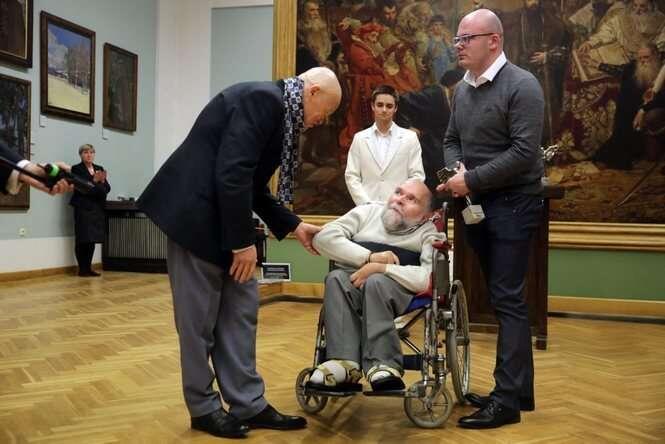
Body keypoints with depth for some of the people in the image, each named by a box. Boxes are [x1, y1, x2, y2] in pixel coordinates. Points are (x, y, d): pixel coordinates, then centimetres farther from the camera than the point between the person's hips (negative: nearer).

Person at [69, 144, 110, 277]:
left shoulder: (99, 169, 15)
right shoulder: (76, 169, -1)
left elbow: (107, 189, 9)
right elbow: (80, 188, -13)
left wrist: (103, 181, -10)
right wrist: (94, 180, -21)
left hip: (98, 209, 5)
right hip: (83, 208, -5)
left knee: (93, 239, 6)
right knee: (83, 240, -5)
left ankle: (88, 268, 13)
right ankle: (82, 269, 0)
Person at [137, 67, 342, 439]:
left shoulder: (278, 112, 14)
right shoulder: (262, 99, -16)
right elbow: (231, 174, -24)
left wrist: (293, 225, 13)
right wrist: (243, 241, -19)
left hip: (223, 217, 10)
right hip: (197, 213, -10)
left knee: (241, 310, 9)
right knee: (199, 317, 2)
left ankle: (248, 404, 17)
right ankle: (204, 408, 16)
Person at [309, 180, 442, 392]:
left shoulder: (429, 234, 7)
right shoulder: (368, 212, 13)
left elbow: (430, 279, -13)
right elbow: (324, 237, 0)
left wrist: (380, 267, -18)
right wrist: (370, 257, -10)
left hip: (398, 290, -3)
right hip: (353, 283, 3)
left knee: (376, 281, -34)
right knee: (337, 277, -28)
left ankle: (382, 365, -33)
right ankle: (344, 363, -34)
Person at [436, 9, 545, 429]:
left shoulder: (521, 86, -12)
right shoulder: (462, 90, 12)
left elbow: (524, 152, -20)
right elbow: (451, 140, 18)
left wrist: (471, 179, -17)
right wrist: (456, 170, -4)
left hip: (512, 203, -7)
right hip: (477, 203, 8)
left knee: (507, 299, -7)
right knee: (502, 297, 11)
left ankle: (507, 399, -1)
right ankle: (519, 389, 21)